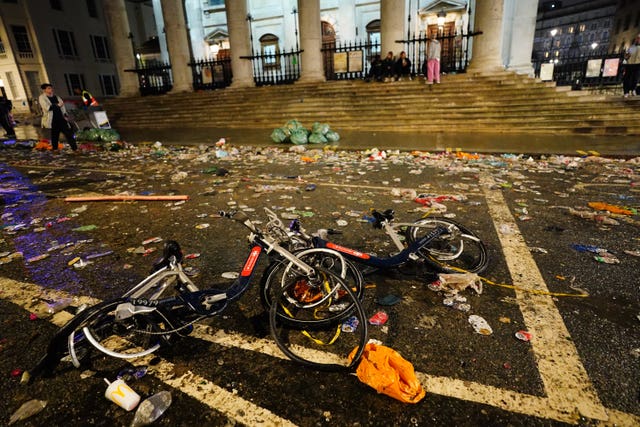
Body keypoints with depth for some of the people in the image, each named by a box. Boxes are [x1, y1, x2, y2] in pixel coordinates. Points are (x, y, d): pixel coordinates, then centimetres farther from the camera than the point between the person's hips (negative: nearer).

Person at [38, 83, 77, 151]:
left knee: (68, 133, -3)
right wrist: (57, 105, -13)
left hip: (61, 119, 4)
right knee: (54, 135, 1)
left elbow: (62, 105, 17)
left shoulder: (56, 97, 15)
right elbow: (47, 107, -15)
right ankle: (55, 149, 13)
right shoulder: (42, 98, -1)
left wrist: (65, 115, 4)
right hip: (52, 120, -4)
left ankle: (75, 148, -1)